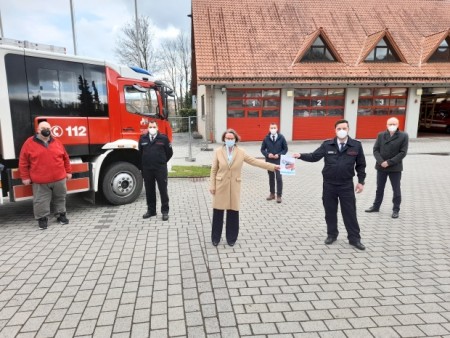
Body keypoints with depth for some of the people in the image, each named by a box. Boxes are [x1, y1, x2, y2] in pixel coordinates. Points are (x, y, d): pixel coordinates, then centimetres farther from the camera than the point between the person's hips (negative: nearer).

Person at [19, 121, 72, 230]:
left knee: (60, 198, 13)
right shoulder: (29, 143, -3)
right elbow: (23, 162, -1)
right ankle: (42, 218, 19)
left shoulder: (57, 143, 6)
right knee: (41, 200, 5)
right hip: (40, 181, -2)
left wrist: (68, 171, 10)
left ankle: (61, 215, 28)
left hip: (59, 178, 3)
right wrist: (25, 177, -3)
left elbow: (65, 158, 12)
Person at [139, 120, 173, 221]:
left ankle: (165, 211, 11)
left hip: (160, 169, -3)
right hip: (147, 169, 3)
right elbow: (140, 153, 16)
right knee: (149, 191, 12)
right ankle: (151, 210, 25)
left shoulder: (163, 138, -4)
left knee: (163, 190, 2)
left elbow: (169, 152, 5)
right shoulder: (143, 138, 5)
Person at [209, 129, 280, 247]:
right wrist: (212, 185, -3)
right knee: (218, 213, 5)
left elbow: (255, 161, 1)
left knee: (233, 213, 6)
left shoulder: (241, 152, -2)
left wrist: (273, 166, -2)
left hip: (234, 187, 1)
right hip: (220, 186, -1)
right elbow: (213, 170, 0)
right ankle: (215, 238, 21)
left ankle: (231, 238, 23)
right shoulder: (218, 152, -4)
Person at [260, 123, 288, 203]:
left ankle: (279, 195, 7)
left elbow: (285, 149, 2)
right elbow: (262, 149, 5)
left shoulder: (281, 138, -4)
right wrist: (267, 154, -12)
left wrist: (279, 155, -13)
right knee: (271, 178, 12)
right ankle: (272, 194, 24)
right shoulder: (266, 138, -1)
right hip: (269, 161, 2)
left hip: (279, 161, -2)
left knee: (279, 178, -2)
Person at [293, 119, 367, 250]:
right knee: (330, 211, 11)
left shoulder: (356, 145, -3)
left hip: (346, 185, -1)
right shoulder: (327, 144, -3)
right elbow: (314, 157, -3)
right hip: (329, 185, 1)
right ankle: (332, 234, 29)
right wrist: (300, 156, -18)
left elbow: (360, 165, 4)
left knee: (350, 212, 5)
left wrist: (361, 181, 3)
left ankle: (354, 238, 19)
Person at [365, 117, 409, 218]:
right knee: (379, 188, 14)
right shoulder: (381, 135, 3)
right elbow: (375, 150, 0)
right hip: (381, 167, 3)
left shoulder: (403, 136, -5)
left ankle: (396, 210, 19)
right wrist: (381, 162, -15)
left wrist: (389, 162, -17)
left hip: (395, 168, -2)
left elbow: (403, 152, -10)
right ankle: (376, 206, 28)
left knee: (396, 190, 6)